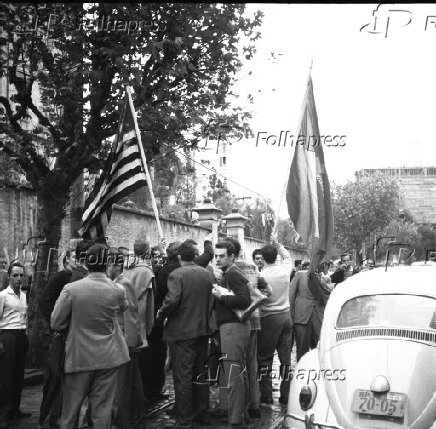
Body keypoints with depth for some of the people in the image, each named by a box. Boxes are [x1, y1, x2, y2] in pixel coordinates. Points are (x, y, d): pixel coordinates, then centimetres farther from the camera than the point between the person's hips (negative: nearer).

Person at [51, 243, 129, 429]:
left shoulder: (71, 289, -13)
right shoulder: (117, 290, -8)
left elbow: (56, 323, -6)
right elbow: (124, 308, 13)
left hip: (79, 357, -1)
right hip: (108, 357, 1)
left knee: (70, 409, 13)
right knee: (102, 410, 9)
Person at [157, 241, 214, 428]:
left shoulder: (176, 274, -14)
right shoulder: (207, 274, 5)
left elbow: (172, 301, -24)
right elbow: (212, 300, 9)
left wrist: (160, 315, -7)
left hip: (182, 332, -6)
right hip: (203, 330, 6)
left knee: (183, 377, 1)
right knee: (200, 374, 17)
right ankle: (202, 413, 26)